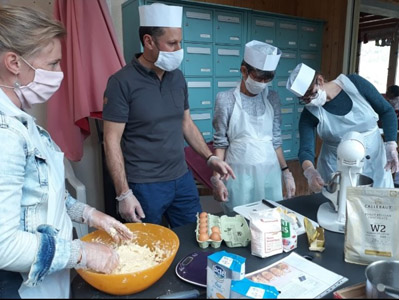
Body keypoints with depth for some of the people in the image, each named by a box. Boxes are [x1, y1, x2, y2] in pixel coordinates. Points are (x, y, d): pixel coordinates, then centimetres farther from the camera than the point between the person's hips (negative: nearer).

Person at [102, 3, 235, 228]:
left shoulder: (178, 77, 4)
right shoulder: (122, 82, -13)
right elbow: (112, 141, -13)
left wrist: (210, 157, 5)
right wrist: (124, 194, -16)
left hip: (182, 179, 6)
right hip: (144, 186, -5)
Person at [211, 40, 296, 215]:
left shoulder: (272, 99, 4)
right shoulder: (226, 100, -8)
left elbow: (275, 140, 9)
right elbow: (220, 143, -4)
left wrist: (286, 172, 9)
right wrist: (217, 178, -8)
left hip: (269, 173, 4)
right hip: (239, 174, -3)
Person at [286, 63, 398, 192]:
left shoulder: (354, 83, -13)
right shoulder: (309, 114, -13)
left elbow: (386, 111, -3)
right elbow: (305, 149, -21)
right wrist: (310, 171, -41)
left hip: (375, 161, 1)